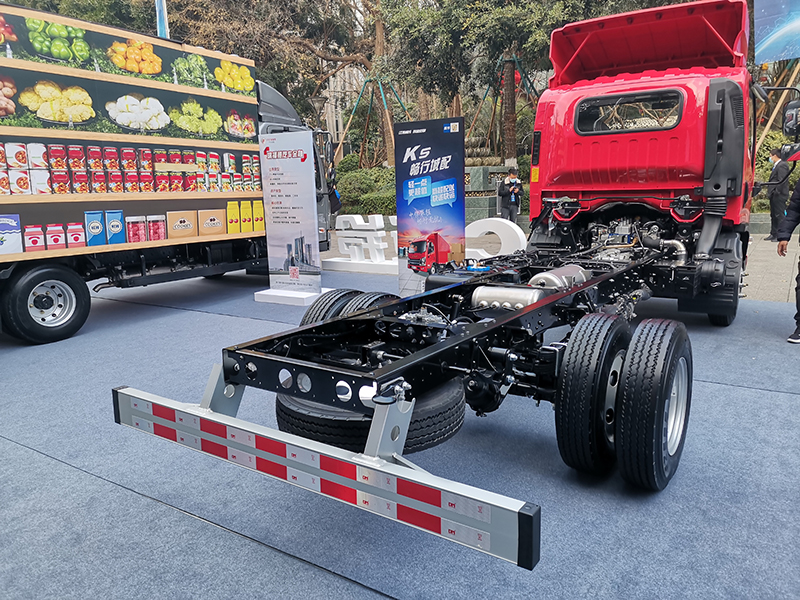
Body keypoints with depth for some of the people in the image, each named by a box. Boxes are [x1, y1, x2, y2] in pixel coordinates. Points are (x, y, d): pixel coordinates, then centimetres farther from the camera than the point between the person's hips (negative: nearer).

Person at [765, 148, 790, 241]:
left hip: (779, 195, -10)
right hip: (775, 196, 10)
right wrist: (770, 193, 14)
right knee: (774, 215, 15)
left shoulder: (782, 165, -13)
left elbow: (781, 181, -19)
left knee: (779, 215, -7)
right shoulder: (777, 165, 18)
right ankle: (774, 234, 22)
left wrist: (776, 192, -20)